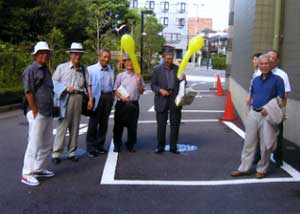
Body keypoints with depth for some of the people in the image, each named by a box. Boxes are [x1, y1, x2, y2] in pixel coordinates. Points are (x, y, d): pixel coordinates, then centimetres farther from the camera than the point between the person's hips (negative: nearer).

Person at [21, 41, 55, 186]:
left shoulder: (46, 70, 16)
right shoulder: (31, 70, -9)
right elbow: (28, 92, -14)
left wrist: (50, 110, 15)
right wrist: (36, 113, -15)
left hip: (48, 113, 8)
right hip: (37, 114, -8)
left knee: (47, 144, 13)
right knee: (34, 144, -5)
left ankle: (38, 169, 26)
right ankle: (27, 174, 4)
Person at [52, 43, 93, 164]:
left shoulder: (83, 69, 14)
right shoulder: (62, 67, 6)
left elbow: (88, 84, 10)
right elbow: (54, 82, 4)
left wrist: (90, 99, 0)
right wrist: (66, 87, -11)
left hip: (78, 98, 3)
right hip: (65, 98, -3)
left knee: (75, 126, 6)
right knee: (62, 126, -6)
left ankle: (72, 152, 14)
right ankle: (56, 154, -2)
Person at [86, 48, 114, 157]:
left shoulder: (111, 69, 12)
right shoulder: (91, 69, -3)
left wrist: (112, 95, 6)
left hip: (108, 97, 5)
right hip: (97, 97, -5)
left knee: (104, 123, 11)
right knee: (93, 123, 0)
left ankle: (100, 145, 22)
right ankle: (91, 148, 7)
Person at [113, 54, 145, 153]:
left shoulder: (138, 76, 9)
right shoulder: (120, 75, 6)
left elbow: (141, 91, 8)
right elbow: (115, 90, 4)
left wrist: (139, 82, -7)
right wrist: (121, 97, -13)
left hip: (133, 104, 1)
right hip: (122, 104, -1)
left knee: (132, 126, 5)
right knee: (118, 125, 5)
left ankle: (130, 145, 19)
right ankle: (117, 145, 19)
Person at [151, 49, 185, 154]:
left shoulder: (178, 69, 6)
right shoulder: (157, 69, 2)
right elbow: (153, 85, 3)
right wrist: (160, 90, -15)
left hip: (175, 100, 2)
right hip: (162, 100, -1)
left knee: (175, 125, 4)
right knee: (161, 125, 4)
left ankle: (173, 147, 15)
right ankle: (160, 146, 16)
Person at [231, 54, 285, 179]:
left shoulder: (276, 79, -4)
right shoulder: (255, 80, 13)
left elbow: (281, 98, -7)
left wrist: (269, 108, -16)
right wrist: (252, 106, 7)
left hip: (267, 115, -5)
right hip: (253, 114, 5)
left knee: (265, 145, 3)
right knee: (249, 142, 9)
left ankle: (261, 169, 19)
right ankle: (244, 168, 16)